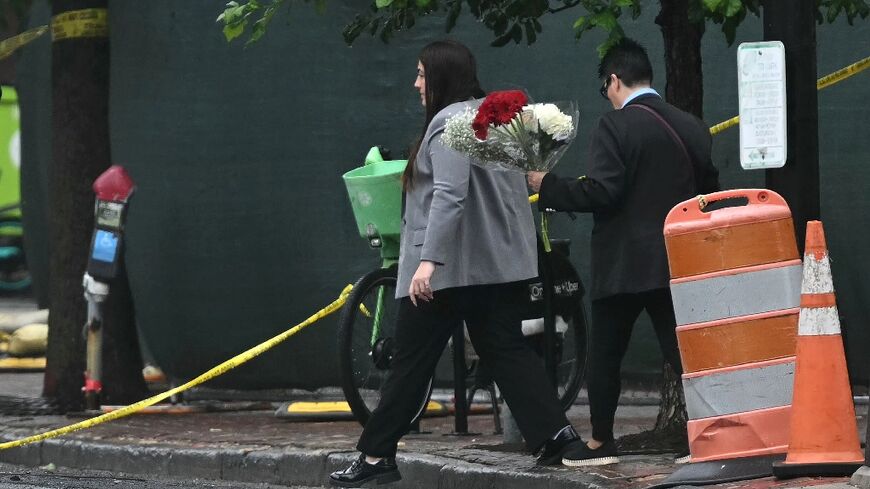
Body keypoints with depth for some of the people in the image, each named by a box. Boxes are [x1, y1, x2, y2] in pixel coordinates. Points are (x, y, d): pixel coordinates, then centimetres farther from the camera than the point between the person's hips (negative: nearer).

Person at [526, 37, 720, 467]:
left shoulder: (614, 127, -11)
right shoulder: (691, 127, 8)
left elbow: (601, 192, -18)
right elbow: (709, 190, 12)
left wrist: (545, 186, -7)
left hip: (623, 265, -5)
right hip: (678, 263, 5)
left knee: (605, 355, 7)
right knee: (682, 351, 5)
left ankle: (600, 443, 12)